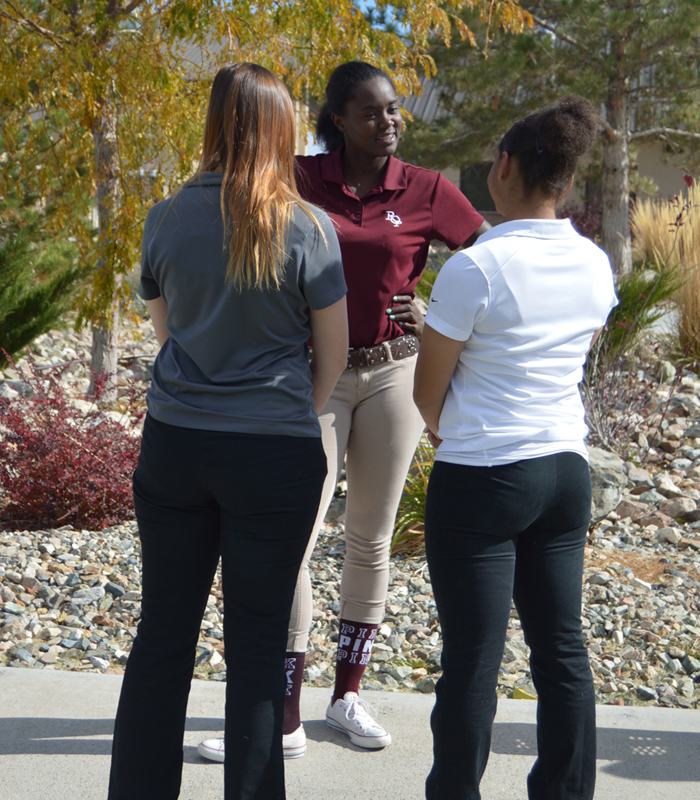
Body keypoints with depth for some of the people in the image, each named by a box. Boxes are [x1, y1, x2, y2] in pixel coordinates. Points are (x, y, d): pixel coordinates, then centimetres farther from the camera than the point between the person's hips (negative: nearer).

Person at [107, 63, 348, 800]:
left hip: (173, 442, 3)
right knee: (257, 640, 7)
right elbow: (333, 352, -1)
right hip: (275, 454, -3)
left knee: (163, 629, 13)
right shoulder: (308, 228, -9)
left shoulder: (166, 220, 0)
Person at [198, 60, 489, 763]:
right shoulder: (302, 179, -2)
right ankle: (286, 718, 4)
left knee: (371, 538, 10)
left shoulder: (425, 191, -2)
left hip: (394, 371, 1)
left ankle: (348, 694, 26)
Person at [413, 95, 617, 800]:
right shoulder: (596, 266, 3)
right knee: (562, 650, 13)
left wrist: (446, 435, 14)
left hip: (481, 480, -6)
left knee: (472, 661, 3)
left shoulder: (475, 268, -16)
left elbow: (427, 390, -7)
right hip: (567, 470, 6)